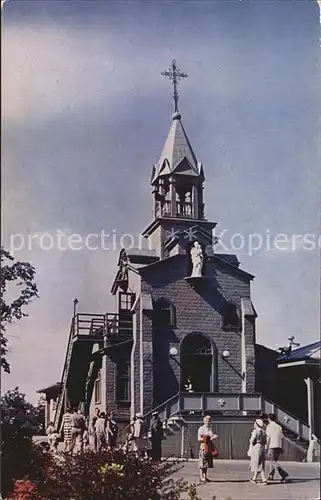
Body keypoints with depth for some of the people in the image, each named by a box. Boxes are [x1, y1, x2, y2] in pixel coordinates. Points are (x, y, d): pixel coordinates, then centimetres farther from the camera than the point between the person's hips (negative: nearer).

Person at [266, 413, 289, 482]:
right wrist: (281, 448, 15)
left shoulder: (269, 426, -5)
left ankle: (284, 474, -22)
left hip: (272, 446, -6)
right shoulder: (279, 426, 12)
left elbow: (268, 438, -10)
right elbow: (282, 438, 11)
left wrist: (267, 448, -6)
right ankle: (271, 476, 23)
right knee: (274, 461, 17)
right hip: (278, 446, 6)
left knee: (274, 462, -7)